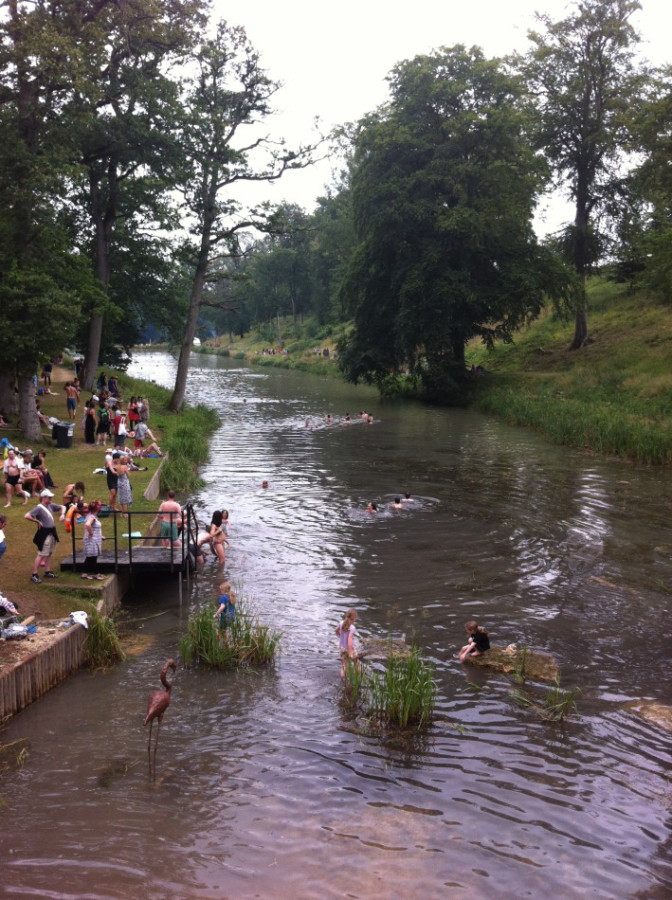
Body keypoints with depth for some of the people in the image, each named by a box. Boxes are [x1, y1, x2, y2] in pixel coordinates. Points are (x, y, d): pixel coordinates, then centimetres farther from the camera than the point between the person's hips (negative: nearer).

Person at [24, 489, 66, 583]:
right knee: (41, 555, -8)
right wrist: (37, 521, -17)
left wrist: (62, 514, 2)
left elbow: (62, 507, 21)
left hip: (52, 532, 8)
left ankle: (47, 572, 26)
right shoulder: (39, 508, -17)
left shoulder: (51, 506, 6)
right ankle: (34, 575, -4)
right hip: (44, 534, -8)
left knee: (49, 553, 16)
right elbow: (26, 516, -27)